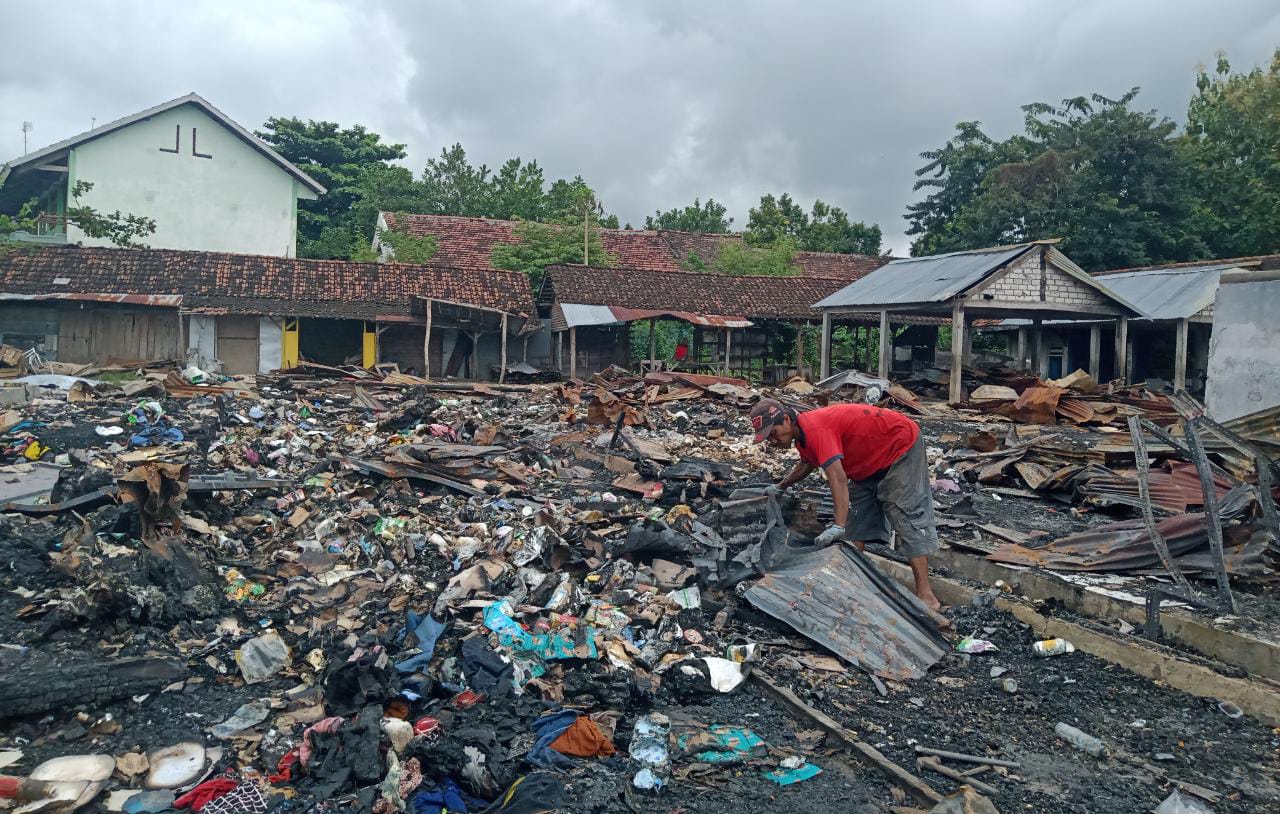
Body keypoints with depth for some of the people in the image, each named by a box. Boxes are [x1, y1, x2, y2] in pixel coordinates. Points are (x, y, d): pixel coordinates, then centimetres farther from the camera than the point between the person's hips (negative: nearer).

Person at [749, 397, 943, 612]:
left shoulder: (815, 430, -32)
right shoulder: (802, 435, 0)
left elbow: (838, 479, -42)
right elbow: (807, 464, 24)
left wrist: (838, 526, -48)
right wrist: (780, 487, 28)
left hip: (902, 445, -10)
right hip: (874, 459, 10)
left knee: (906, 517, -15)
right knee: (857, 516, 8)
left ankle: (925, 595, -16)